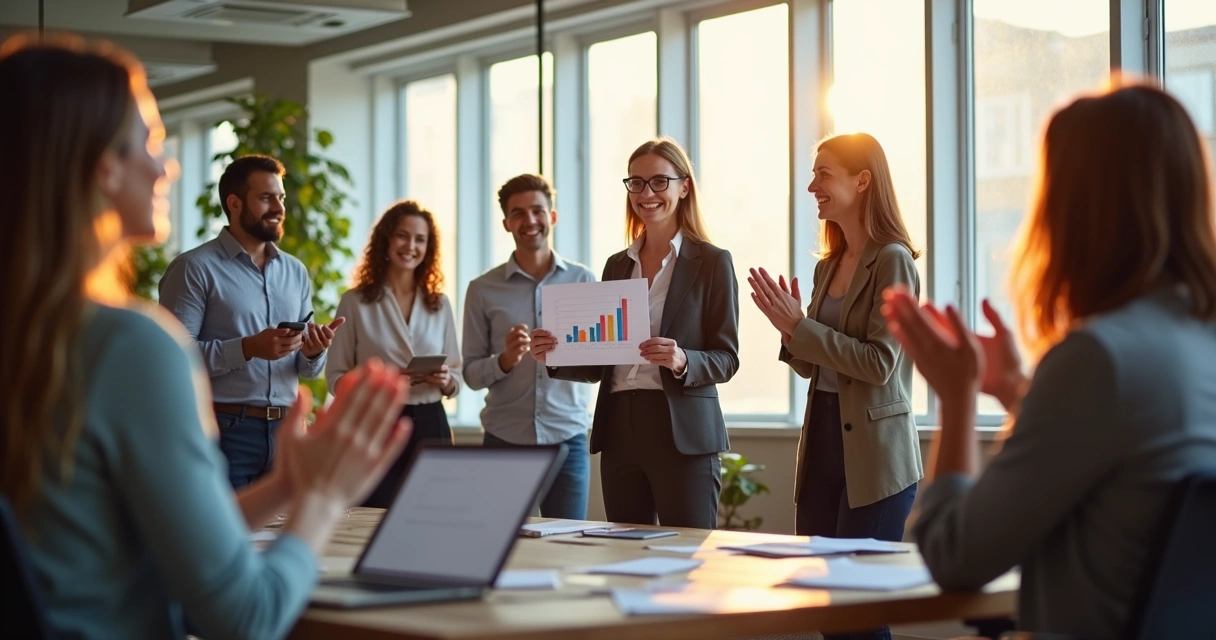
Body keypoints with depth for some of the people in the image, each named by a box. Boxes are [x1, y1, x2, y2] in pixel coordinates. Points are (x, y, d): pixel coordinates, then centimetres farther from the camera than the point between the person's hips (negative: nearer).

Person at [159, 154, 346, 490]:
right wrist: (248, 348, -22)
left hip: (286, 431, 5)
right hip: (225, 430, -5)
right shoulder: (195, 268, -5)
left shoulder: (296, 272, 13)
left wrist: (313, 352, -8)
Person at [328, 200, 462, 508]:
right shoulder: (355, 302, 0)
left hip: (430, 426, 3)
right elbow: (336, 377, -2)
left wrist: (446, 381, -9)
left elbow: (456, 377, 13)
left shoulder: (440, 304, 10)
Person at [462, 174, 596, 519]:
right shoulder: (483, 289, 4)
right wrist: (504, 360, -16)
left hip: (567, 439, 0)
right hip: (504, 439, 0)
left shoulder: (583, 280, 6)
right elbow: (471, 374, 4)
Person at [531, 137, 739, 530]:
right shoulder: (617, 265, 15)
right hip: (620, 431, 5)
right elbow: (601, 360, 16)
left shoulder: (712, 262, 1)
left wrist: (682, 361, -22)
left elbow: (726, 359, -3)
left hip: (682, 436, -5)